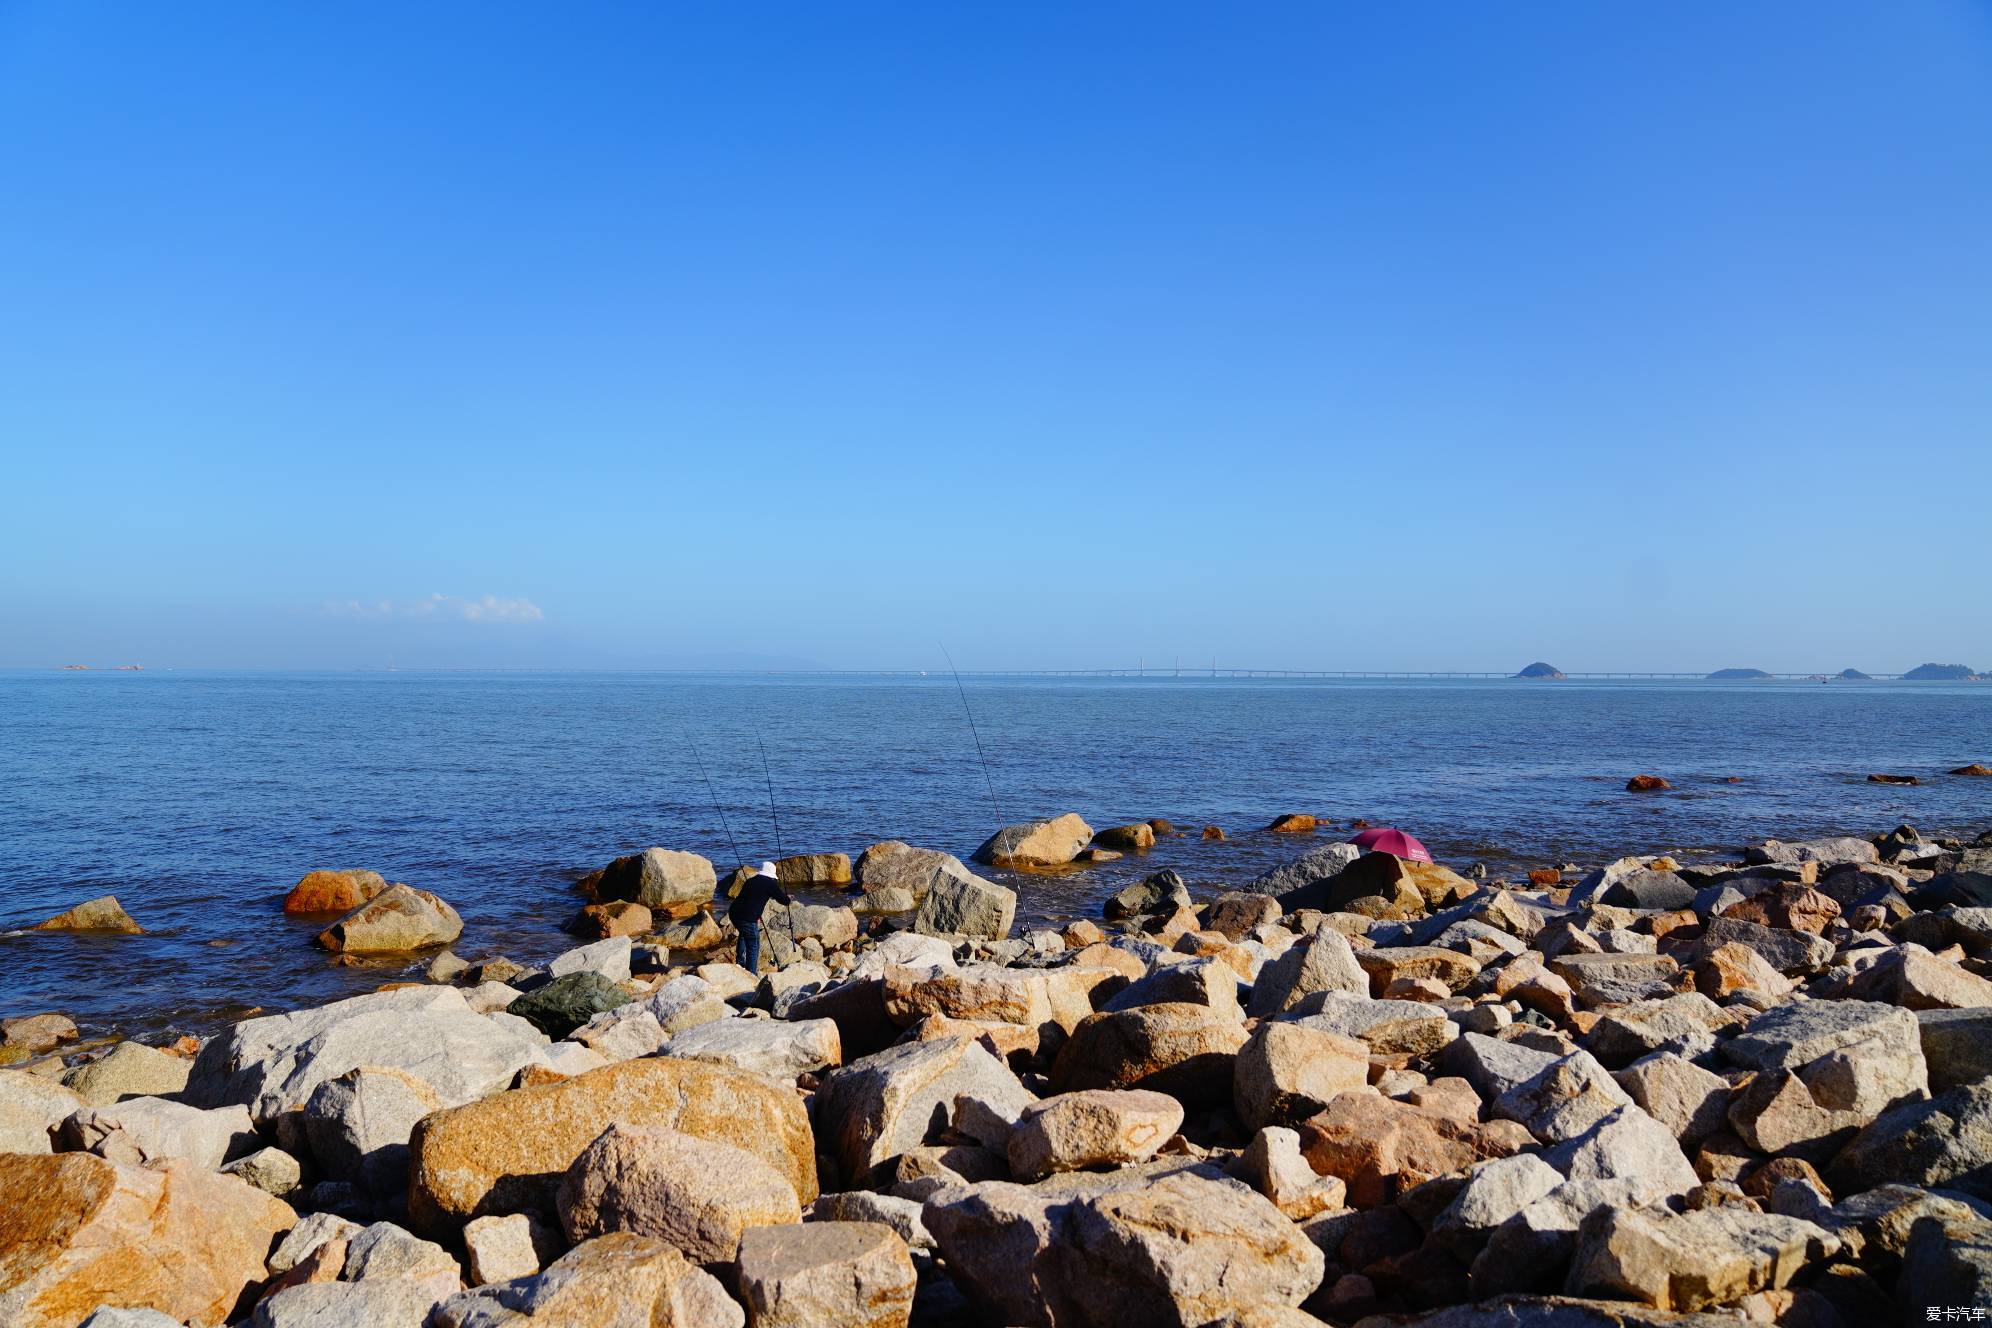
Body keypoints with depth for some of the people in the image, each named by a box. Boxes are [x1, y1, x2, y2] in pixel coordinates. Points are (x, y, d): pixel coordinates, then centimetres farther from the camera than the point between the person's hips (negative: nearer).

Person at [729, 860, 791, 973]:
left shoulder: (750, 880, 18)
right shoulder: (770, 883, 1)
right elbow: (784, 900, 7)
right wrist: (790, 901, 30)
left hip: (733, 913, 7)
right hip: (748, 919, -7)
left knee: (744, 934, 35)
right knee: (753, 948, 6)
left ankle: (740, 962, 35)